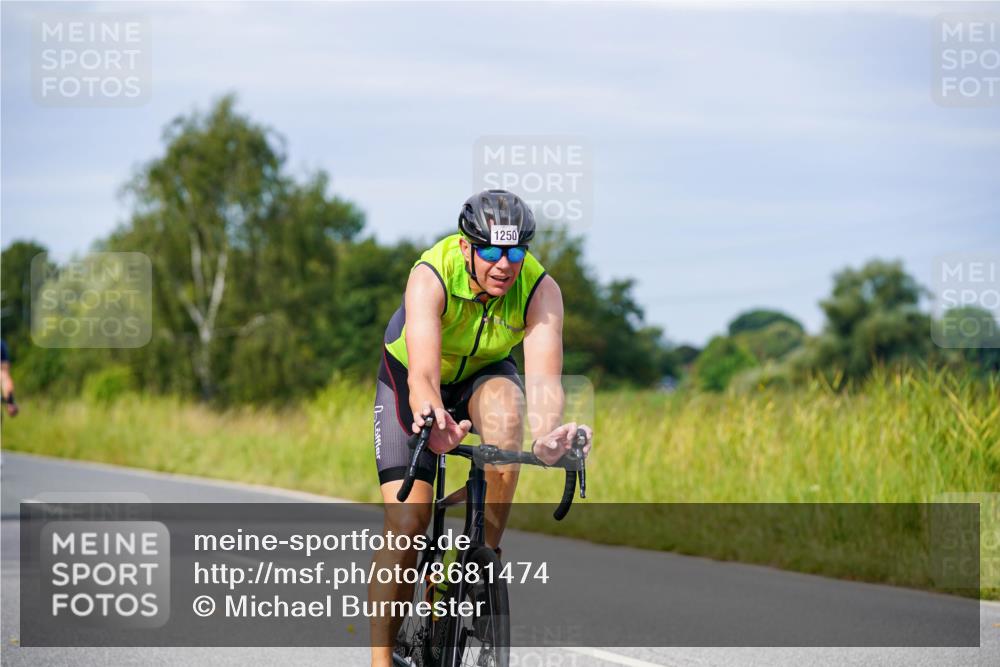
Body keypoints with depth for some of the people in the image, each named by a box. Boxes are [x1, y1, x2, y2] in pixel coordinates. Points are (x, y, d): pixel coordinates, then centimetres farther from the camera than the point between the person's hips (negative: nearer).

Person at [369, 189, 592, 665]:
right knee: (406, 521, -16)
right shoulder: (430, 276, -35)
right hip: (410, 379, -2)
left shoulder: (541, 290, -29)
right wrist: (431, 420, -69)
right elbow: (423, 373, -46)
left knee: (504, 406, -36)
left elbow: (543, 377, -41)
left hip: (483, 374, 2)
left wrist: (547, 435, -62)